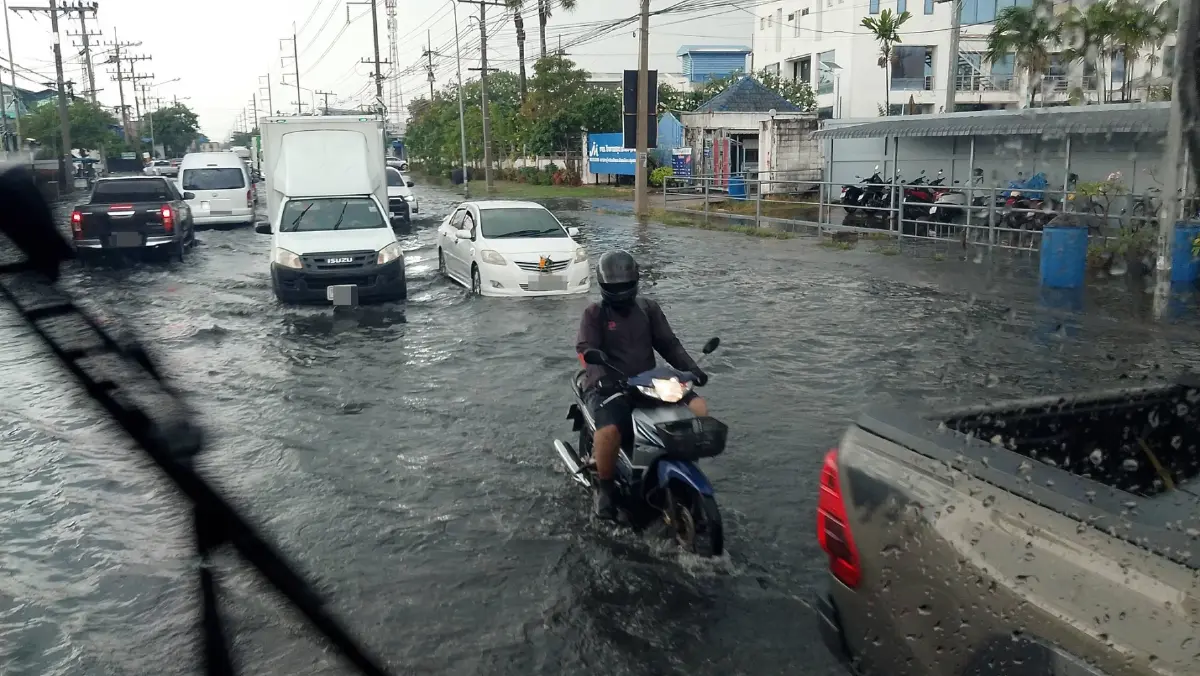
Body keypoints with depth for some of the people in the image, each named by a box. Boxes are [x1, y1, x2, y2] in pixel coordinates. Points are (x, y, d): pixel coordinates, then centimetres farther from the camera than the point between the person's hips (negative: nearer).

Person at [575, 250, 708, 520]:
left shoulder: (648, 308, 14)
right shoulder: (594, 314, 1)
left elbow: (669, 344, 11)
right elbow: (587, 350, -13)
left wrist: (691, 368, -6)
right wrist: (602, 378, -32)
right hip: (609, 387, -4)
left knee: (699, 408, -14)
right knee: (609, 431, -35)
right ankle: (605, 486, -7)